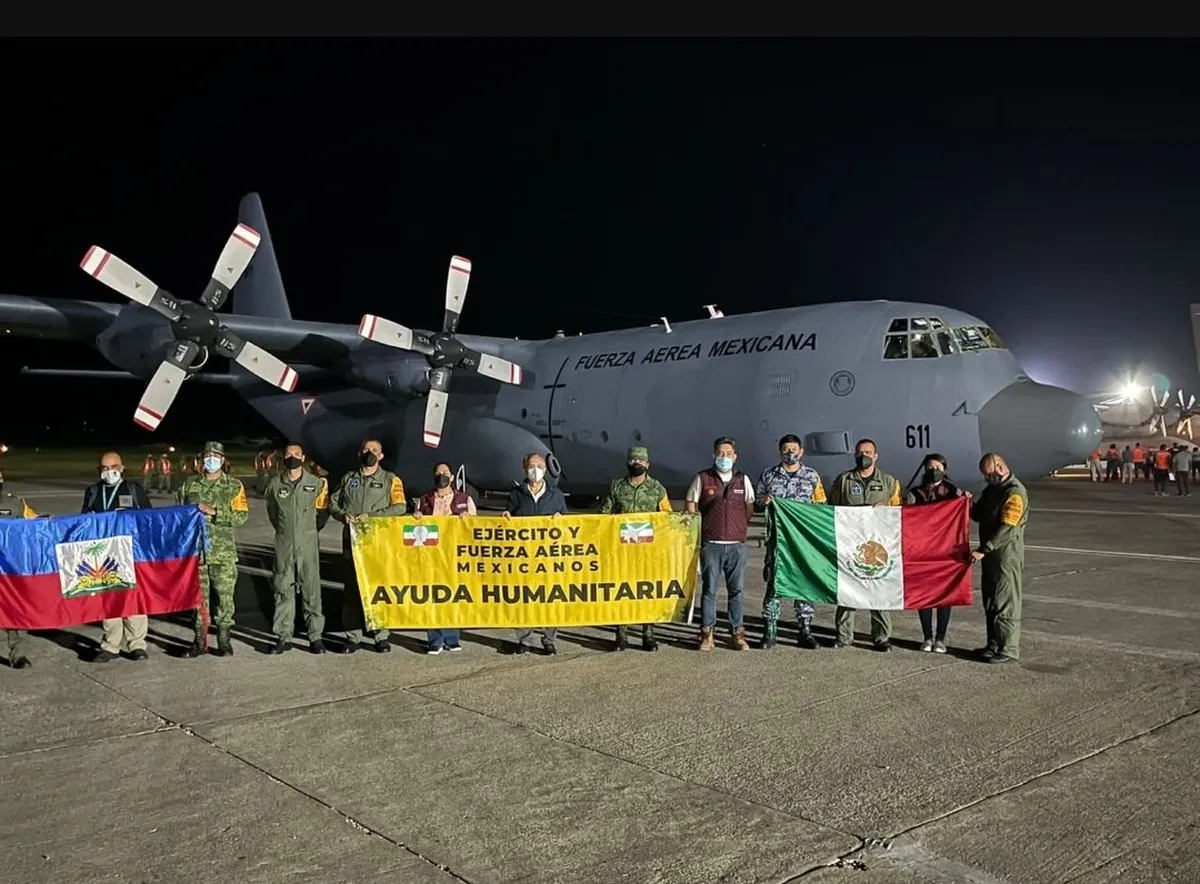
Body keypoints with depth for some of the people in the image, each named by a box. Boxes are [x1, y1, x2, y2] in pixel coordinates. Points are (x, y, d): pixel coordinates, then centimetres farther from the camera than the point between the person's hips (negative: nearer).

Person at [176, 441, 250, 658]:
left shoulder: (234, 486, 2)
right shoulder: (190, 484, 11)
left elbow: (242, 515, -7)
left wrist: (214, 512, -16)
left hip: (223, 552, -2)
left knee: (225, 596, 0)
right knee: (198, 596, 7)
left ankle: (224, 640, 10)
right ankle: (199, 641, 16)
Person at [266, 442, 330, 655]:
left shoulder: (317, 483, 0)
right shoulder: (274, 484, 5)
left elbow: (323, 511, 12)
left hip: (308, 543, -1)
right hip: (283, 544, 2)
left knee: (311, 589, -1)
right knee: (283, 589, 4)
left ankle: (316, 636, 4)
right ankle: (283, 636, 10)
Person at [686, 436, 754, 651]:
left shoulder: (743, 479, 8)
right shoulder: (703, 478, 2)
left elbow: (750, 507, 16)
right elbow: (690, 504, 9)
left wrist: (741, 527, 7)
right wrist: (698, 529, 5)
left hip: (737, 544, 2)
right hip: (711, 544, -2)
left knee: (736, 590, 6)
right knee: (709, 589, 1)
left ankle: (737, 633, 14)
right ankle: (707, 634, 8)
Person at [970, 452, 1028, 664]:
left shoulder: (1015, 493, -16)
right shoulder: (991, 490, 14)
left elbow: (1006, 528, -24)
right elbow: (978, 515, 22)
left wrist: (983, 550, -28)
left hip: (1007, 554, -9)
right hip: (991, 554, 9)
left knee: (1005, 602, -4)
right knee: (990, 601, 14)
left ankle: (1009, 649, 2)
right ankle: (994, 645, 23)